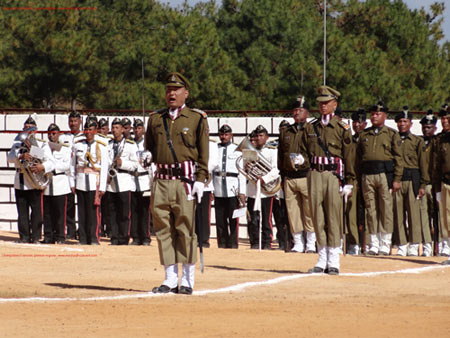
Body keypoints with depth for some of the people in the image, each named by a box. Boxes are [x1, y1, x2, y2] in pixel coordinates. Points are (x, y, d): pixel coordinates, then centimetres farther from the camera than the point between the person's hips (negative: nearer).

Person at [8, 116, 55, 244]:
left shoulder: (42, 145, 6)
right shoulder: (18, 143, 14)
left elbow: (51, 162, -2)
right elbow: (10, 157, -3)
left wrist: (42, 167, -23)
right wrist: (21, 156, -23)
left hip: (35, 184, -3)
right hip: (20, 183, 3)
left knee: (36, 211, -5)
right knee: (22, 212, 3)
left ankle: (36, 238, 0)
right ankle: (24, 237, 9)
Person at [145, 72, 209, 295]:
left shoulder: (197, 118, 4)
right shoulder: (156, 119, 16)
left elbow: (203, 153, 1)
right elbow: (149, 149, 22)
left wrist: (200, 179, -7)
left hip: (185, 179, -4)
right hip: (161, 180, 4)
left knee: (185, 229, -4)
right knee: (163, 230, 3)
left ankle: (187, 280, 1)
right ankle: (170, 279, 9)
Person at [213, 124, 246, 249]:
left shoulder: (237, 150, 6)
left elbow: (242, 173, 3)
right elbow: (210, 169, 11)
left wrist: (242, 192, -5)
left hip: (233, 189, -2)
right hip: (218, 190, 2)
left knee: (233, 220, -2)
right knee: (220, 219, 3)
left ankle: (233, 244, 2)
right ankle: (222, 244, 9)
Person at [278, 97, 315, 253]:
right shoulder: (285, 133, 16)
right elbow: (280, 156, 20)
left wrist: (304, 159, -17)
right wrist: (282, 176, 14)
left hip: (307, 177, -4)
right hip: (289, 178, 4)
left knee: (309, 211, -4)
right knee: (293, 211, 3)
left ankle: (311, 244, 2)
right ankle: (298, 244, 9)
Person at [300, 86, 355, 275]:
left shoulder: (342, 128, 3)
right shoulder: (310, 127, 14)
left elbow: (348, 157, 0)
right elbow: (304, 152, 17)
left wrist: (349, 182, -4)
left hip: (334, 174, -4)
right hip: (315, 174, 4)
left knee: (334, 218, -4)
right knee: (318, 217, 4)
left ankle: (334, 261, 0)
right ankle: (322, 260, 10)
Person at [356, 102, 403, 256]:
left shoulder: (392, 134, 7)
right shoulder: (364, 135, 16)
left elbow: (398, 158, 2)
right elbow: (358, 157, 16)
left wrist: (396, 179, -5)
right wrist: (358, 178, 8)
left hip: (385, 174, -3)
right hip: (367, 176, 3)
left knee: (386, 210, -4)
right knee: (371, 210, 2)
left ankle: (385, 245, -2)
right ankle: (373, 244, 5)